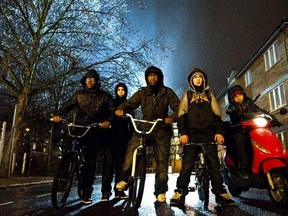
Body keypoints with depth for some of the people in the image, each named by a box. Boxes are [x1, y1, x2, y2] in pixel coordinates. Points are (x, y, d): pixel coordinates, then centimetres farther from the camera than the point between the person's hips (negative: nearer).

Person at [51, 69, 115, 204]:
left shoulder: (105, 96, 9)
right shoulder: (79, 95, 13)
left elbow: (113, 111, 0)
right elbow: (68, 106, 7)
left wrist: (108, 121, -21)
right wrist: (59, 114, -13)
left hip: (101, 131, 1)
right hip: (85, 131, 0)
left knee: (109, 160, -3)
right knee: (89, 162, -6)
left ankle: (106, 192, 12)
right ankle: (87, 194, 4)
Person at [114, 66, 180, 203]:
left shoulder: (167, 92, 9)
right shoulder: (142, 93, 11)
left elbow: (178, 108, 1)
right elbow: (130, 103, 1)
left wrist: (172, 117, -21)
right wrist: (121, 109, -23)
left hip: (162, 129, 0)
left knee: (162, 160, -1)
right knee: (132, 146, -27)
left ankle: (161, 191, 12)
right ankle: (124, 178, -20)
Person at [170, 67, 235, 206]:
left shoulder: (209, 95, 21)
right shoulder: (187, 95, 17)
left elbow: (217, 114, 12)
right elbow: (181, 115, 6)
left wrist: (219, 132, -3)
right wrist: (183, 133, -8)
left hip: (209, 134, 1)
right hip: (192, 134, -1)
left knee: (214, 164, -1)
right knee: (187, 164, -6)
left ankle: (220, 192, 4)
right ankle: (180, 192, -5)